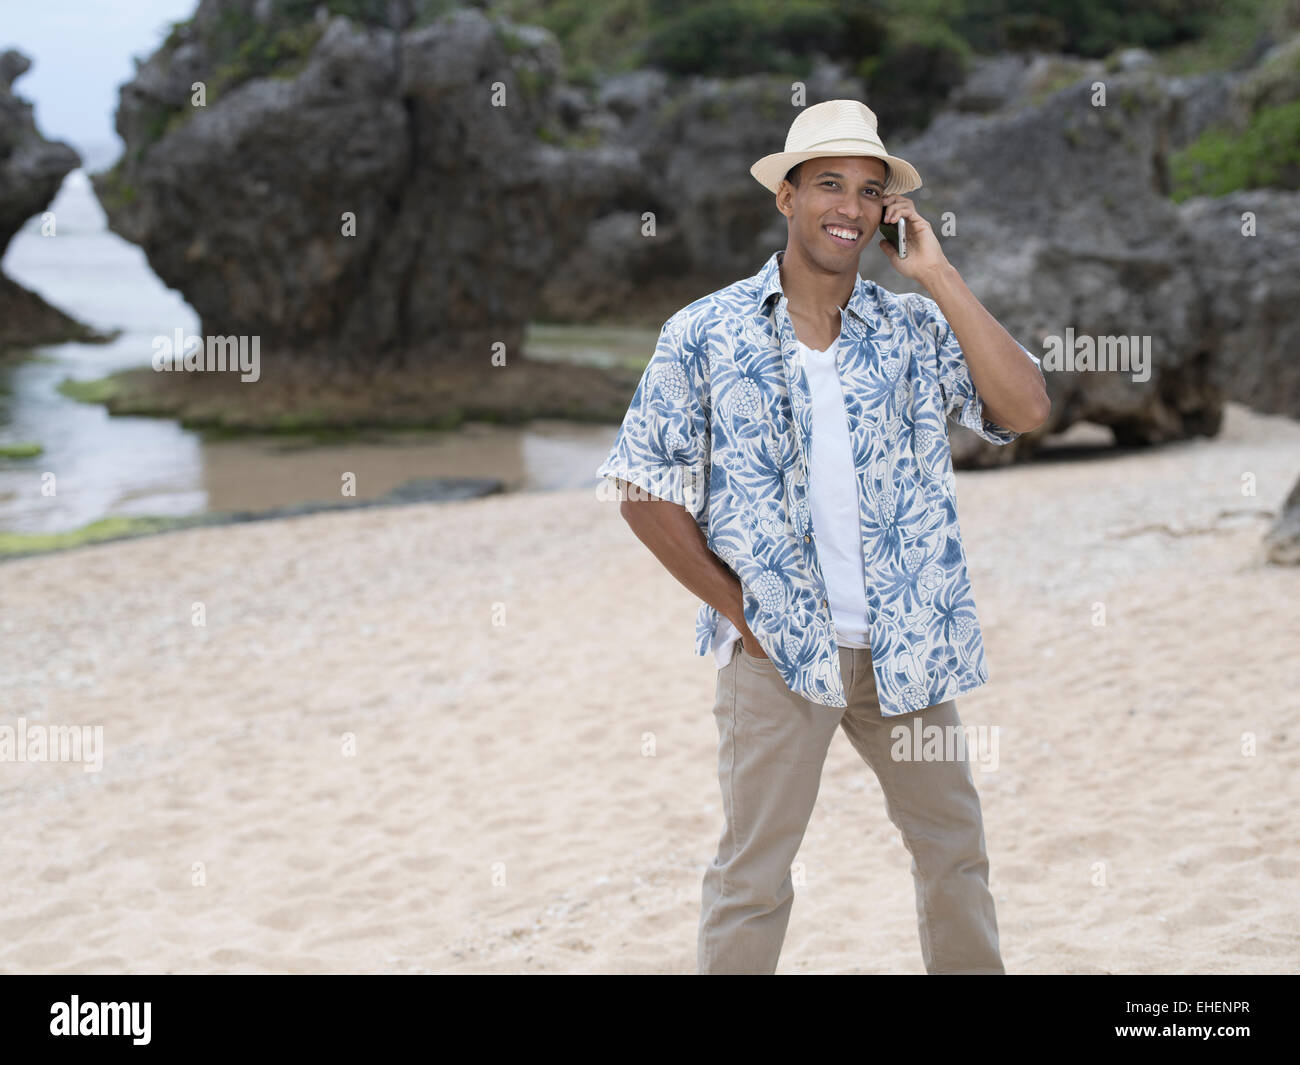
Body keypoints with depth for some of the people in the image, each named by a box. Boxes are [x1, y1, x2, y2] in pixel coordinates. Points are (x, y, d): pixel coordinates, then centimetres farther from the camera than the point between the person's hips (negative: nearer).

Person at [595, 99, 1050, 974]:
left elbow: (1027, 410, -13)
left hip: (907, 645, 3)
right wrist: (740, 611, -6)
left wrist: (938, 275, -11)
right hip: (777, 651, -3)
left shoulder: (915, 329, 1)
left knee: (956, 851, 15)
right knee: (753, 876, 3)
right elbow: (646, 494, -2)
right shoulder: (705, 335, -4)